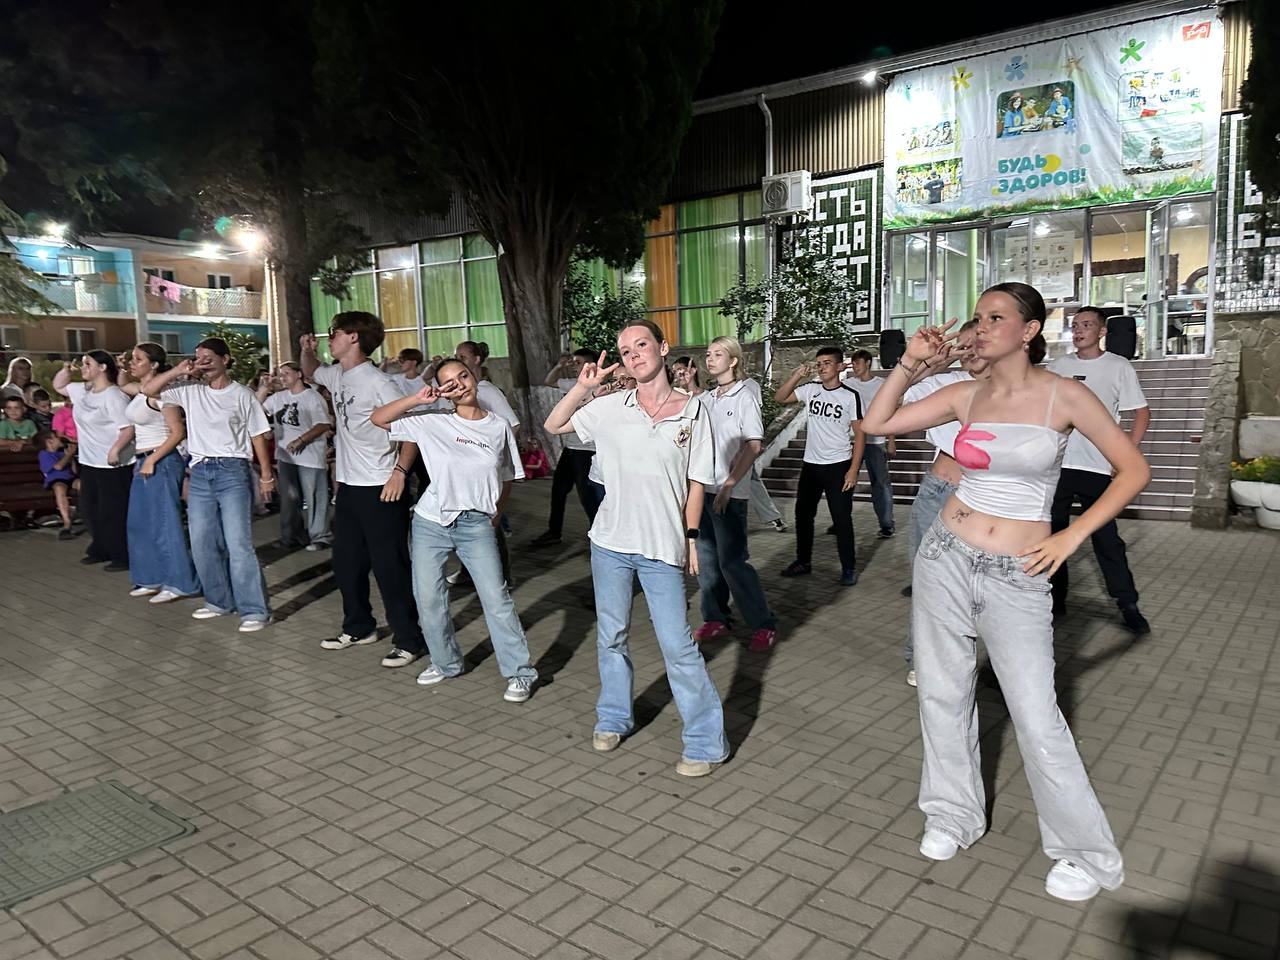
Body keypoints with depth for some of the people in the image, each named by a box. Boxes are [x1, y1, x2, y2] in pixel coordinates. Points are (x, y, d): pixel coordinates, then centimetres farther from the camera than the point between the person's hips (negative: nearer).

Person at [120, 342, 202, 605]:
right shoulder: (139, 390, 11)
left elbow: (178, 432, -18)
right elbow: (120, 386, 35)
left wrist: (152, 460, -19)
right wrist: (123, 368, 17)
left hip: (162, 462, -9)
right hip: (144, 462, 10)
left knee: (165, 523, -5)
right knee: (142, 522, 13)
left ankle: (179, 583, 2)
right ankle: (154, 579, 22)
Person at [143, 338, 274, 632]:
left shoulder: (241, 394, -1)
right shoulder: (189, 391, 8)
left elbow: (258, 436, 1)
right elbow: (147, 390, 7)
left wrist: (266, 474, -1)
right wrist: (178, 371, -4)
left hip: (233, 471, -5)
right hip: (199, 472, 5)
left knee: (238, 543, -11)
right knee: (201, 543, 10)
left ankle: (254, 610, -7)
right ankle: (219, 601, 25)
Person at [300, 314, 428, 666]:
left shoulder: (378, 383, -15)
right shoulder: (336, 376, 10)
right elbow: (311, 372, 32)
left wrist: (400, 470, -23)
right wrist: (306, 350, 12)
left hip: (380, 490, -9)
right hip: (348, 488, 9)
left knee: (390, 567, -3)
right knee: (346, 564, 18)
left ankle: (409, 640, 8)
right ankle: (359, 628, 35)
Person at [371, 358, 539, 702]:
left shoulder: (499, 426, 1)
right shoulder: (432, 421, -2)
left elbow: (508, 476, 13)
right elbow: (378, 418, -5)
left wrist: (496, 512, 7)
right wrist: (417, 399, -14)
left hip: (476, 525, -1)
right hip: (431, 522, 1)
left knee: (496, 598, -7)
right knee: (428, 599, 7)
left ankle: (520, 672, 3)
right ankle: (447, 663, 28)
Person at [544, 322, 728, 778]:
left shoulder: (693, 410, -3)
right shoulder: (611, 406, 1)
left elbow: (696, 481, 2)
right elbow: (553, 425, 9)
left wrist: (690, 535, -1)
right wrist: (582, 386, -3)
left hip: (663, 546, -3)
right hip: (610, 540, 3)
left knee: (677, 645, -3)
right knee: (610, 635, 16)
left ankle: (706, 741, 10)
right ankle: (614, 718, 36)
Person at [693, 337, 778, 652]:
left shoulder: (745, 396, -5)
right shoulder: (704, 398, 12)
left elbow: (754, 446, -12)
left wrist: (728, 486, -16)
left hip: (730, 493, -6)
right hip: (702, 488, 6)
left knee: (732, 561, -6)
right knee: (706, 558, 10)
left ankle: (764, 624, 6)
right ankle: (716, 619, 25)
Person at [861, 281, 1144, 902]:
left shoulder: (1063, 395, -5)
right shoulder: (967, 396, 4)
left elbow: (1133, 470, -1)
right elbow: (877, 423, 5)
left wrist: (1072, 535, -7)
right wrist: (911, 362, -2)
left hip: (1017, 577, -4)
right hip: (946, 559, 4)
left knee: (1036, 719, -2)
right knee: (943, 693, 13)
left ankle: (1089, 854, 20)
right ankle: (954, 814, 34)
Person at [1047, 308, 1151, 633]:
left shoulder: (1119, 367, 1)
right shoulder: (1057, 367, 9)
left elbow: (1142, 412, 3)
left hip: (1097, 468, -3)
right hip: (1056, 465, 4)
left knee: (1107, 538, -4)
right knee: (1052, 534, 8)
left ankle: (1128, 604, 7)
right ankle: (1055, 599, 20)